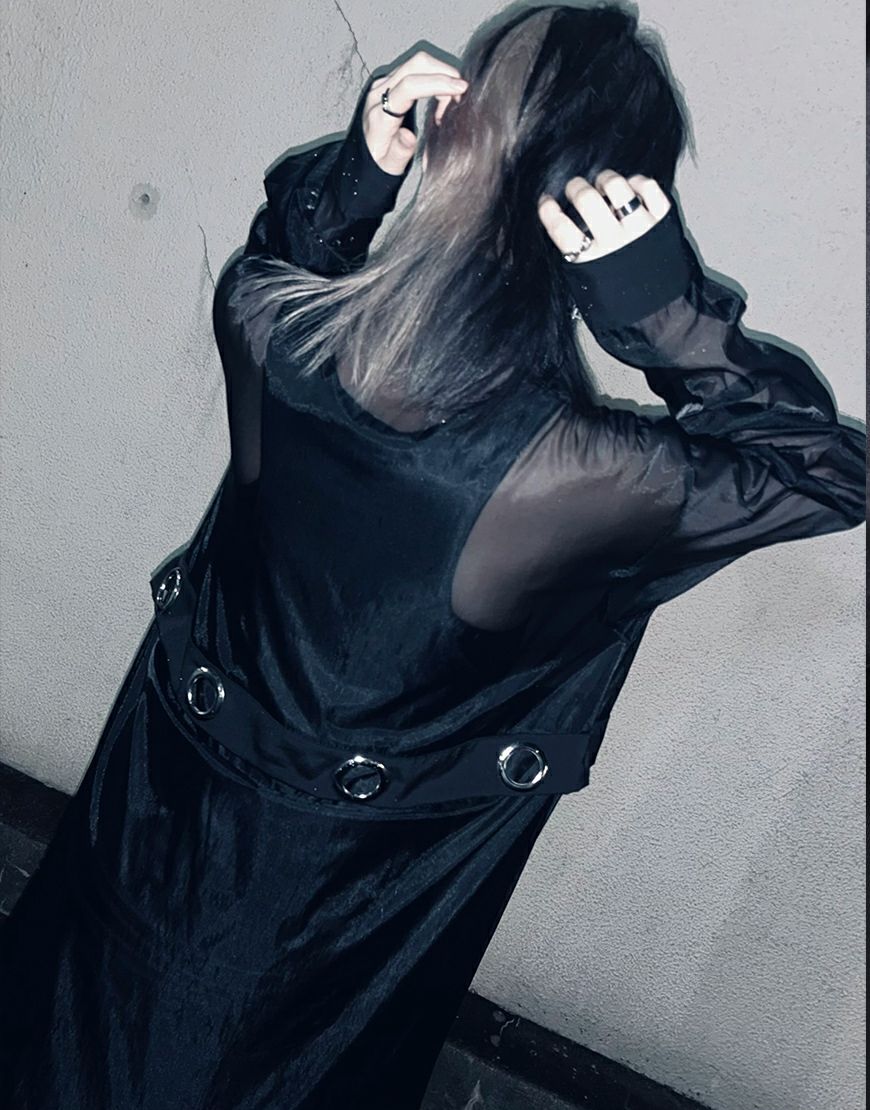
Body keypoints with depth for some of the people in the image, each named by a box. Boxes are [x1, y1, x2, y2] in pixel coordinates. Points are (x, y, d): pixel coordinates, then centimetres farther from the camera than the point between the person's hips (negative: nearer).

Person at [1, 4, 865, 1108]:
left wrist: (354, 165, -15)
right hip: (342, 890, -2)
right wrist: (672, 300, -29)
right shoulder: (589, 476, -36)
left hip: (175, 784, 3)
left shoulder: (264, 323, -25)